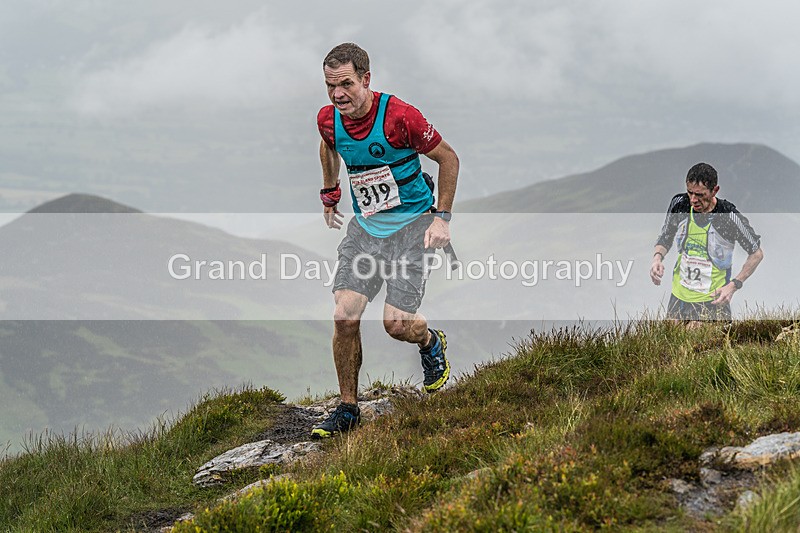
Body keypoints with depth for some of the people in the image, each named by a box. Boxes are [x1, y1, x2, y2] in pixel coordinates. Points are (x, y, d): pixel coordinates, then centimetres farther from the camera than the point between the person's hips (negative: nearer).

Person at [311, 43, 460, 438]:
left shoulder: (399, 116, -23)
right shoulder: (328, 119, -7)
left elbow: (448, 158, -10)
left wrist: (442, 218, -11)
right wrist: (329, 195, 26)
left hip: (411, 222, -4)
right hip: (365, 224, 5)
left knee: (397, 323, -13)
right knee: (345, 317, -9)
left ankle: (431, 344, 25)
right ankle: (348, 408, 7)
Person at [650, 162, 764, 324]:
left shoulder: (730, 217, -17)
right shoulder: (679, 204, -5)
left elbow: (756, 253, -5)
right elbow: (665, 238, 12)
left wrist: (734, 285, -14)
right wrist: (657, 257, -10)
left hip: (713, 299, -5)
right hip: (678, 296, 5)